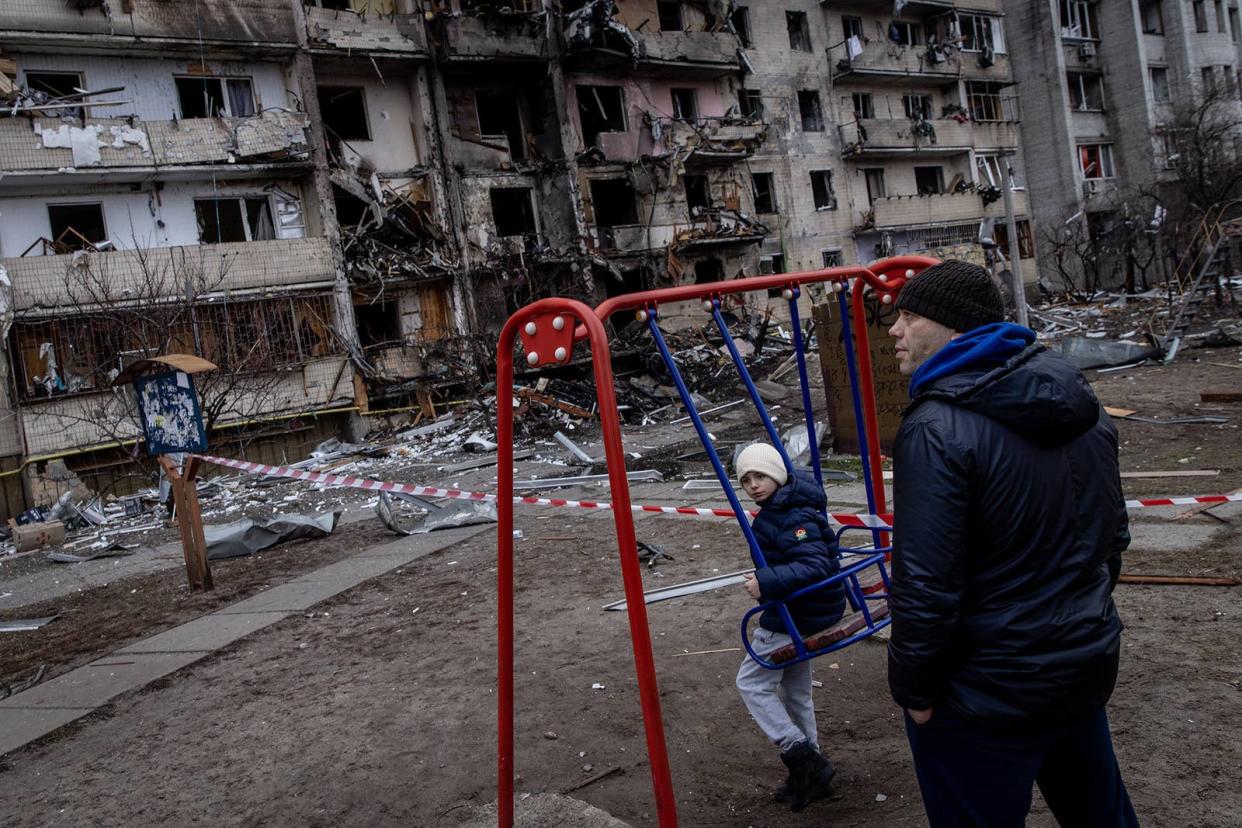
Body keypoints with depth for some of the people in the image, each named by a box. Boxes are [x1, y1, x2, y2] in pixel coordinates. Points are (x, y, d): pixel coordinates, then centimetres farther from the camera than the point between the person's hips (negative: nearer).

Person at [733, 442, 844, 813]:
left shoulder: (794, 517, -25)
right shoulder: (780, 505, 7)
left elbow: (814, 566, -35)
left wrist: (767, 583, -44)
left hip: (794, 616, -11)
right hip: (804, 612, 11)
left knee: (752, 683, 1)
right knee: (794, 691, 20)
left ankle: (803, 758, 2)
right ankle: (808, 770, 32)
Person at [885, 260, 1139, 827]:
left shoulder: (936, 430, -23)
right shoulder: (1079, 404, 3)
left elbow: (926, 583, -25)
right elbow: (1113, 533, 12)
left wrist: (912, 687, -11)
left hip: (987, 695, -8)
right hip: (1088, 662, 8)